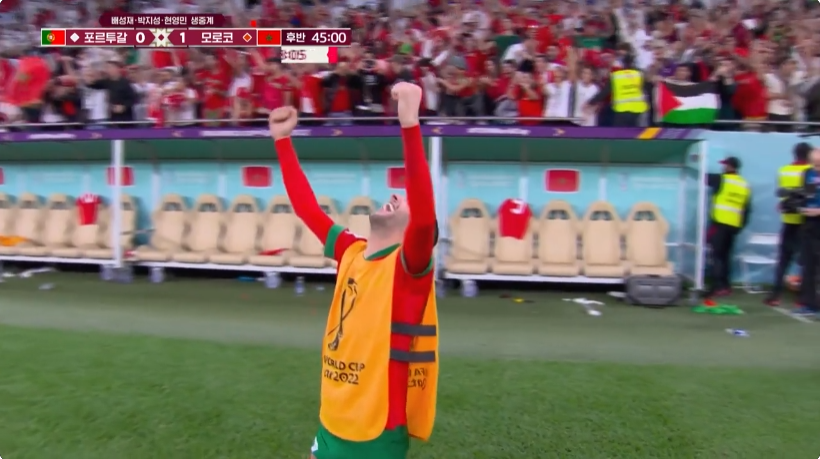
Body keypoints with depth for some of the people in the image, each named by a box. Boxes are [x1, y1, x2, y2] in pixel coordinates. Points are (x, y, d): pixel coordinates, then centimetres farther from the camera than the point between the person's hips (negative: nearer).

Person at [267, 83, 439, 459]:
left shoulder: (410, 264, -15)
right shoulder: (350, 252, 2)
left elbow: (425, 214, -35)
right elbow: (307, 208, 10)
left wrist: (410, 124, -42)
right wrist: (282, 139, 11)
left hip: (379, 428, -6)